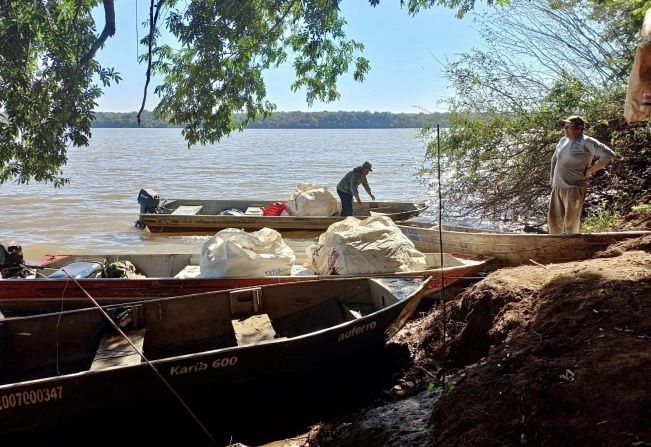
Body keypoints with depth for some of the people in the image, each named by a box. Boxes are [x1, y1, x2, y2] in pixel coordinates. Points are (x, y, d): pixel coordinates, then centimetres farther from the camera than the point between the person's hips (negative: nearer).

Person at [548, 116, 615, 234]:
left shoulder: (587, 142, -8)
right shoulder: (563, 141, 14)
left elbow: (608, 155, -15)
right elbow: (554, 159, 30)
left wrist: (590, 171, -11)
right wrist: (552, 178, 19)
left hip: (574, 188, -7)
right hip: (557, 188, 7)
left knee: (571, 223, -3)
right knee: (553, 220, 10)